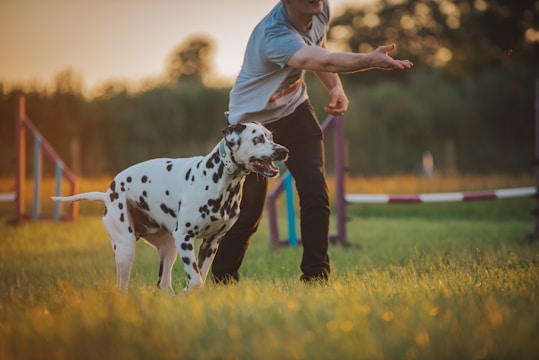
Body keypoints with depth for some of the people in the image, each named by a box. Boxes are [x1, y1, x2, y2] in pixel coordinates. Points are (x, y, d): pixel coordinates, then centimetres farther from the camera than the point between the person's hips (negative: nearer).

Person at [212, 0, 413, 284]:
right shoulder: (274, 35, -38)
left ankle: (315, 277, -2)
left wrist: (335, 87, -7)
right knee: (249, 211, -4)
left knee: (315, 192, -9)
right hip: (251, 120, -6)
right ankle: (222, 280, 17)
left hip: (294, 110, 6)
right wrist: (370, 60, -70)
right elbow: (323, 61, -54)